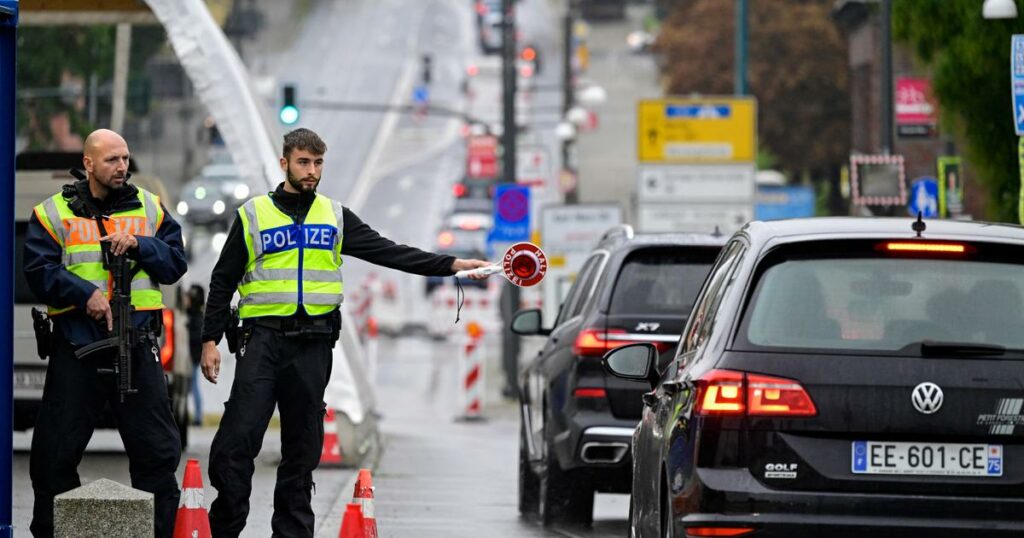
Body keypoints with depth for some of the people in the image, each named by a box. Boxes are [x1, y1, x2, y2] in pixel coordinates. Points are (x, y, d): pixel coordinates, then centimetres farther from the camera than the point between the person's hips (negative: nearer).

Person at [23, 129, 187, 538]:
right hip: (76, 347, -2)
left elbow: (175, 263, 6)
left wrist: (138, 246, -10)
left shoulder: (150, 209, 11)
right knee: (56, 451, 1)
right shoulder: (54, 213, 3)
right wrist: (85, 293, -17)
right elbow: (39, 271, -5)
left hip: (137, 347, 2)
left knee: (157, 449, 2)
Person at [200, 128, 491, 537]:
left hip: (313, 345, 3)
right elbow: (223, 281, 8)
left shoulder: (335, 217, 12)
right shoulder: (253, 215, 5)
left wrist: (451, 265, -6)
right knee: (238, 439, -11)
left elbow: (389, 253, 5)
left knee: (302, 449, 6)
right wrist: (210, 340, 0)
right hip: (263, 338, -3)